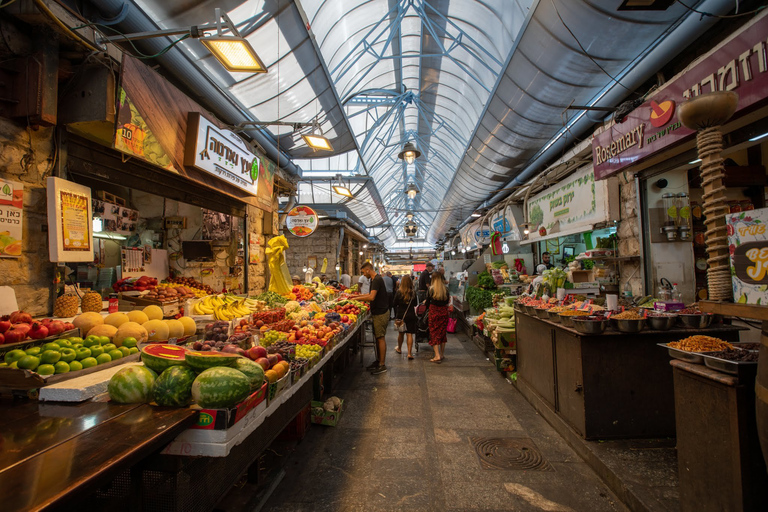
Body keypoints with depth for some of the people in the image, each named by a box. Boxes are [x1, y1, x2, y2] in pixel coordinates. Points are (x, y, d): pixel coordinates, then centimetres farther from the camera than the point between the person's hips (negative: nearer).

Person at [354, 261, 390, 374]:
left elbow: (371, 297, -27)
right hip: (377, 312, 10)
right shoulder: (374, 279, 14)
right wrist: (357, 295, 20)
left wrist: (357, 298, -18)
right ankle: (379, 360, 26)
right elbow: (370, 294, 26)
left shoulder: (377, 280, -19)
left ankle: (382, 365, 1)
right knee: (378, 337, 15)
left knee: (380, 338, -5)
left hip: (381, 313, -10)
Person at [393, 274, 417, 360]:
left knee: (401, 333, 18)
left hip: (400, 315, 0)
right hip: (411, 315, 0)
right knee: (409, 334, 2)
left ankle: (399, 349, 38)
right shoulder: (413, 292, -6)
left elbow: (395, 304, -5)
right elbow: (415, 304, 5)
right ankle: (409, 353, -1)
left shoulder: (399, 292, -10)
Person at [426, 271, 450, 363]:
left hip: (434, 312, -3)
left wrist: (427, 308, 17)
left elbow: (428, 301, -1)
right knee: (443, 332, 14)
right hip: (444, 312, 4)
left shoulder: (431, 289, -8)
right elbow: (447, 301, 8)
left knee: (434, 332, 2)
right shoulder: (445, 289, 1)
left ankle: (437, 356, -4)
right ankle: (442, 354, 23)